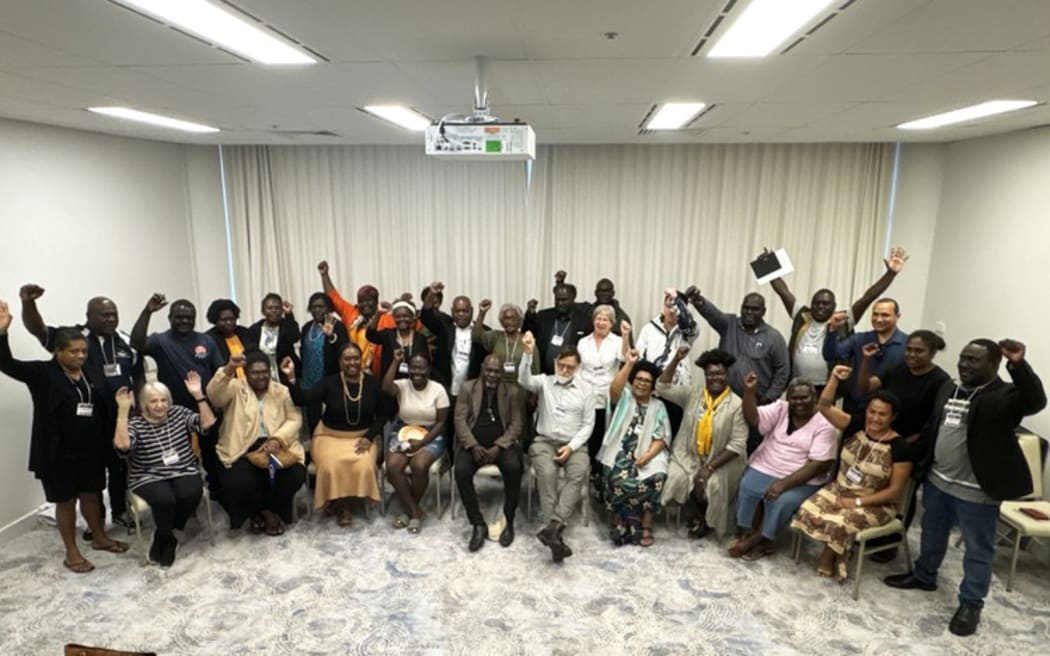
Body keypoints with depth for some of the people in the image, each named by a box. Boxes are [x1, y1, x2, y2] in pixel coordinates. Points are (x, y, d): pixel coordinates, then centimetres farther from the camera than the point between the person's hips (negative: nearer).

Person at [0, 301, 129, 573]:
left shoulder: (90, 374, 3)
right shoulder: (43, 373, -8)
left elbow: (101, 411, 7)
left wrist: (105, 445, 5)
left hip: (91, 450, 4)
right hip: (60, 453, -4)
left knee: (91, 494, 18)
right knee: (66, 500, 9)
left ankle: (100, 538, 36)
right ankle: (71, 553, 22)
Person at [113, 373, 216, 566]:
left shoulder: (179, 413, 7)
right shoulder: (135, 424, -1)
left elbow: (208, 423, -4)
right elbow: (122, 445, -22)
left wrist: (198, 395, -13)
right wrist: (123, 410, -23)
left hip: (184, 472, 2)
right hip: (149, 478, -2)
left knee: (190, 494, -29)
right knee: (164, 499, -33)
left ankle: (163, 538, -1)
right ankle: (167, 538, 0)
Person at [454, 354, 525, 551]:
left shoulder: (513, 391, 3)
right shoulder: (468, 388, 5)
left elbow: (517, 424, -2)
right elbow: (460, 420, -1)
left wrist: (498, 447, -17)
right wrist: (473, 445, -16)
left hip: (503, 443, -1)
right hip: (474, 443, 1)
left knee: (513, 468, -31)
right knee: (461, 470, -28)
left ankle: (509, 522, -11)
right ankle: (478, 524, -14)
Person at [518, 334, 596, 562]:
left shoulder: (586, 390, 8)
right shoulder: (544, 382, 7)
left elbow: (588, 425, 5)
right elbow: (524, 381, -15)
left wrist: (571, 447, -10)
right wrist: (528, 354, -30)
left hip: (573, 445, 1)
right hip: (545, 442, -1)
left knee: (579, 474, -31)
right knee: (547, 472, -32)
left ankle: (553, 527, -37)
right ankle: (556, 531, -30)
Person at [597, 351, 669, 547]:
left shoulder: (658, 407, 16)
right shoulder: (623, 399, 11)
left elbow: (661, 438, 7)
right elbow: (614, 389, -15)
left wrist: (647, 456, -11)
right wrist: (629, 364, -23)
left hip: (647, 455, 2)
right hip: (620, 454, -1)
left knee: (655, 478, -27)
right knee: (619, 480, -29)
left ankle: (645, 527, -15)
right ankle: (619, 524, -12)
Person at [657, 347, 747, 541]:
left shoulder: (736, 404, -9)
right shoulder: (693, 393, 1)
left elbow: (737, 444, -13)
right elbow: (663, 388, -2)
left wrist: (710, 467, -19)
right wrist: (676, 360, -14)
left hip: (720, 461, -2)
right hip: (688, 455, 2)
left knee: (712, 486, -28)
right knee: (677, 479, -24)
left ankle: (706, 520, 6)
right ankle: (695, 517, 5)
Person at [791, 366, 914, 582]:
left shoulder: (899, 448, -13)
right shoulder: (855, 427, -2)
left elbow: (895, 491, -12)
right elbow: (825, 407, -8)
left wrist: (858, 502, -16)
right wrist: (835, 379, -22)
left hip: (874, 505, -4)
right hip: (838, 490, 4)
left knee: (839, 524, -30)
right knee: (808, 511, -23)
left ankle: (829, 555, 5)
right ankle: (836, 552, 4)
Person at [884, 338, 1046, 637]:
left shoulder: (1005, 395, -14)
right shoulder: (948, 388, 7)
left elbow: (1035, 401, -35)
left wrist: (1019, 364, -44)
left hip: (976, 492, -7)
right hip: (936, 481, 7)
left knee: (977, 550, 9)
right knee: (932, 534, 24)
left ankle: (970, 604, 24)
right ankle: (924, 576, 43)